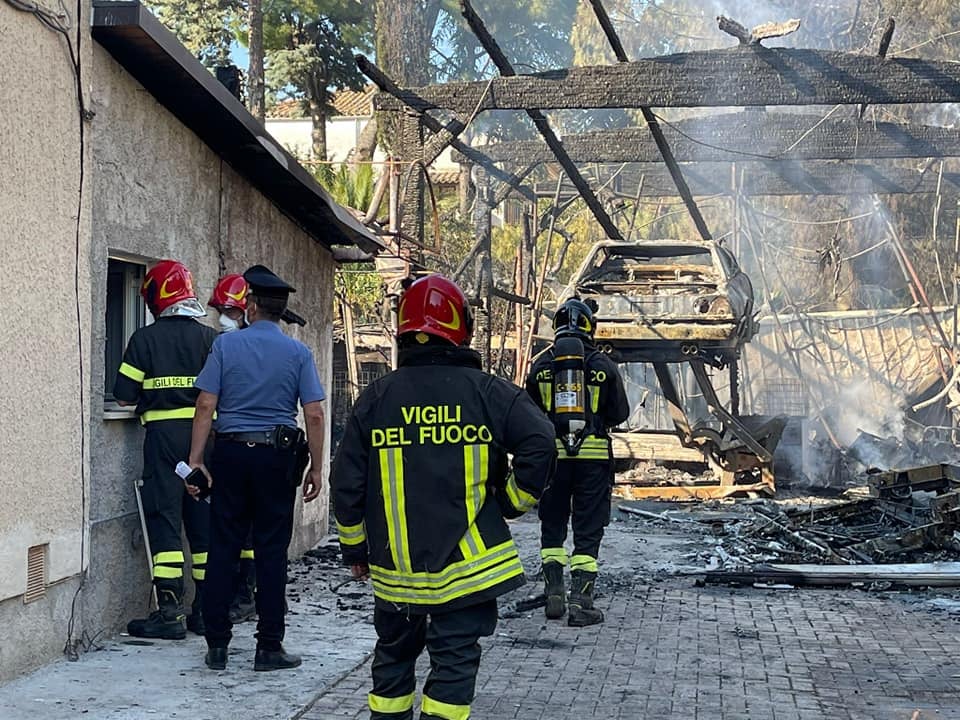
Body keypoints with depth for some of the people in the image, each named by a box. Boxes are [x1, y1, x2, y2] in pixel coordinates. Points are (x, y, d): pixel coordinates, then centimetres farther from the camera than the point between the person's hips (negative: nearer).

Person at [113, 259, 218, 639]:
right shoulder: (211, 338, 3)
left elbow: (124, 396, -4)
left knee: (164, 517, -2)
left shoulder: (145, 339, -3)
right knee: (204, 521, 9)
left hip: (163, 433, -3)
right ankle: (205, 609, 14)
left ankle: (169, 611, -6)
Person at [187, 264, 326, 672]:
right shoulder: (298, 353, 1)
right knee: (271, 552, 4)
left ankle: (217, 645, 9)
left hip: (231, 453, 1)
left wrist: (196, 460, -1)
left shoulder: (226, 344, 0)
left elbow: (206, 405, -5)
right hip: (277, 456, 0)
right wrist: (316, 469, 4)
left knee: (223, 549, 6)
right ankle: (269, 647, 7)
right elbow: (314, 415, -3)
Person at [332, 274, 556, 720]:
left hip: (395, 566, 3)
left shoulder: (376, 398, 0)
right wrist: (514, 501, 1)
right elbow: (539, 444, -16)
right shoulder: (486, 391, -6)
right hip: (466, 563, -3)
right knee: (454, 659, 4)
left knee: (394, 653, 20)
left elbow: (347, 482, 1)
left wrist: (354, 549, 13)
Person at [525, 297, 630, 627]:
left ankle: (553, 592, 12)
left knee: (552, 525, 16)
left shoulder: (541, 364, 1)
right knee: (588, 530, 4)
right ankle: (581, 602, -1)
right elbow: (620, 414, 4)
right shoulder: (604, 365, -2)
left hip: (552, 454, 1)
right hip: (594, 456, -1)